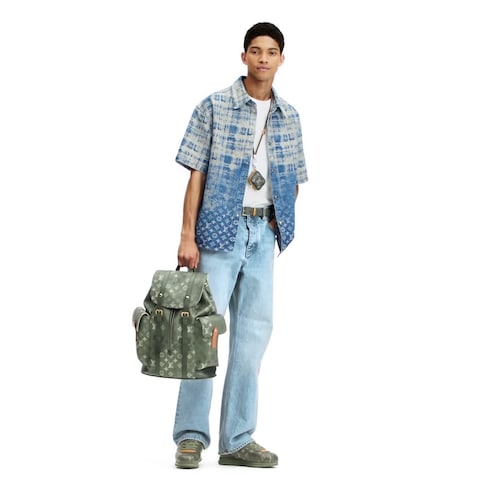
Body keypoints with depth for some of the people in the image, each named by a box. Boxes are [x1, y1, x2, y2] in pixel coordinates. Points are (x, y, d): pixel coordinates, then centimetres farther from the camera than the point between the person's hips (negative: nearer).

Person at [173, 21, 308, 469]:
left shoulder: (289, 117, 11)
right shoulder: (215, 107, -3)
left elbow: (294, 179, 17)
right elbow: (197, 174, -6)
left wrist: (277, 222, 1)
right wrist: (188, 236, -11)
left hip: (264, 235, 5)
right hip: (219, 230, -5)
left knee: (253, 334, 6)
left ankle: (237, 440, 13)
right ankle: (191, 436, 4)